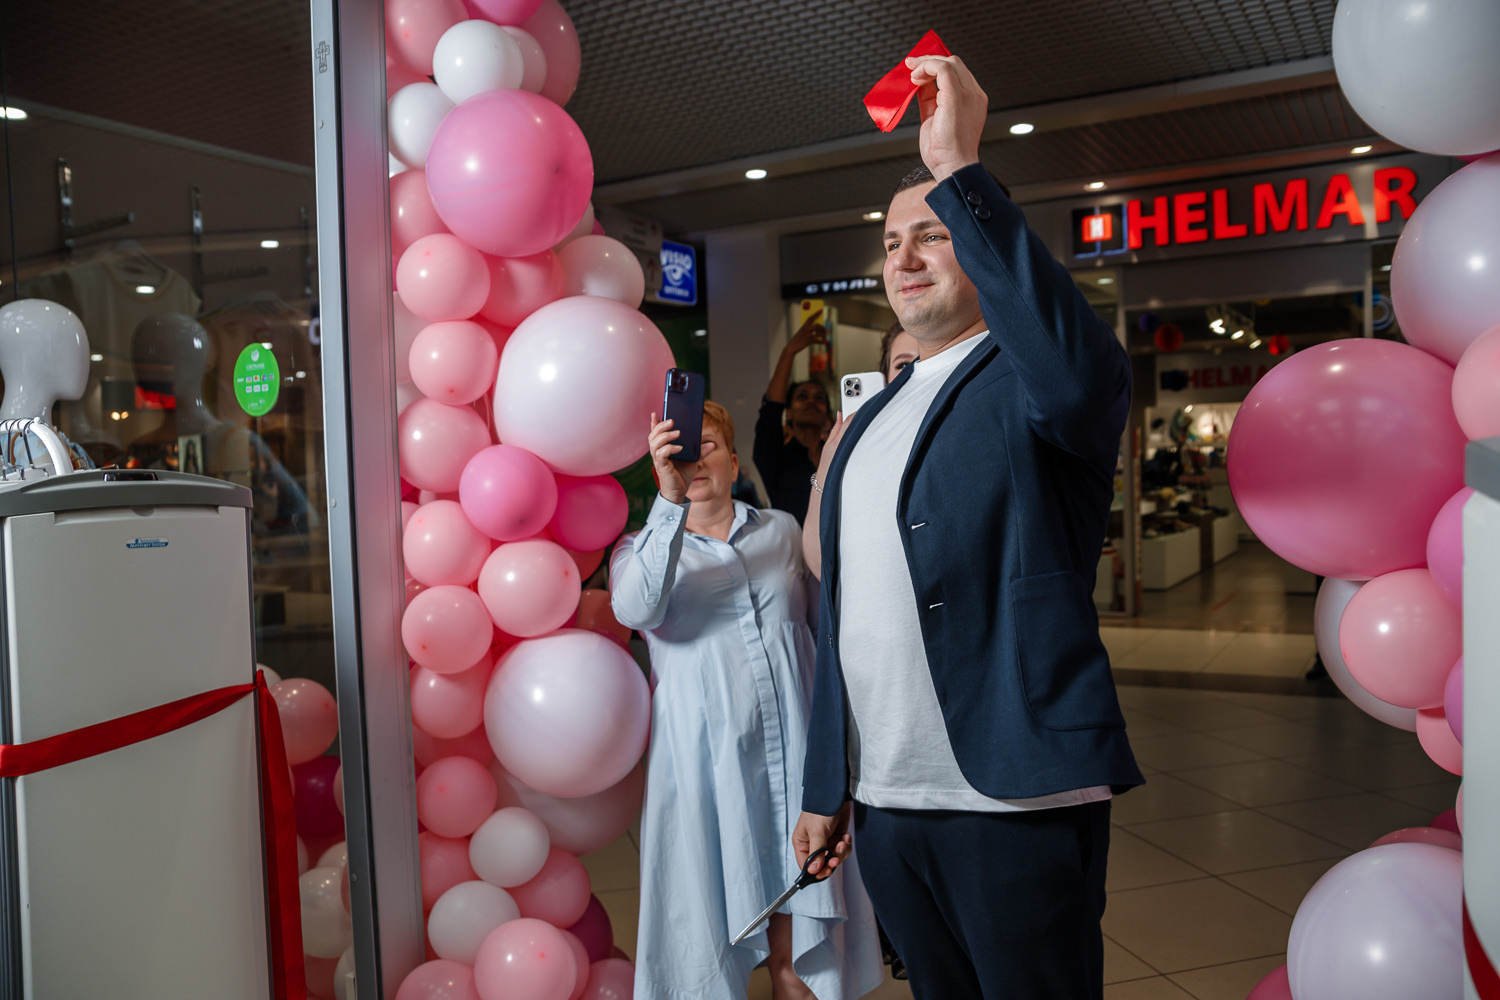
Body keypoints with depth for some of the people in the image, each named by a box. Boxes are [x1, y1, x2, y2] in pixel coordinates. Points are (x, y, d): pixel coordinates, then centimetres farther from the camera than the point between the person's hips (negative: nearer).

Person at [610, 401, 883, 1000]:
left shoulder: (781, 531, 15)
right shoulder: (642, 549, 8)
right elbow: (637, 609, -17)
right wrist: (671, 501, -27)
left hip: (793, 752, 2)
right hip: (705, 760, -1)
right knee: (710, 931, 4)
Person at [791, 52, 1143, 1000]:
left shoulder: (1027, 383, -6)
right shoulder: (872, 418, 14)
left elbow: (1085, 372, -33)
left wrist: (959, 170, -28)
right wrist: (826, 788, 16)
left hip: (1018, 801, -6)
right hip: (883, 805, 7)